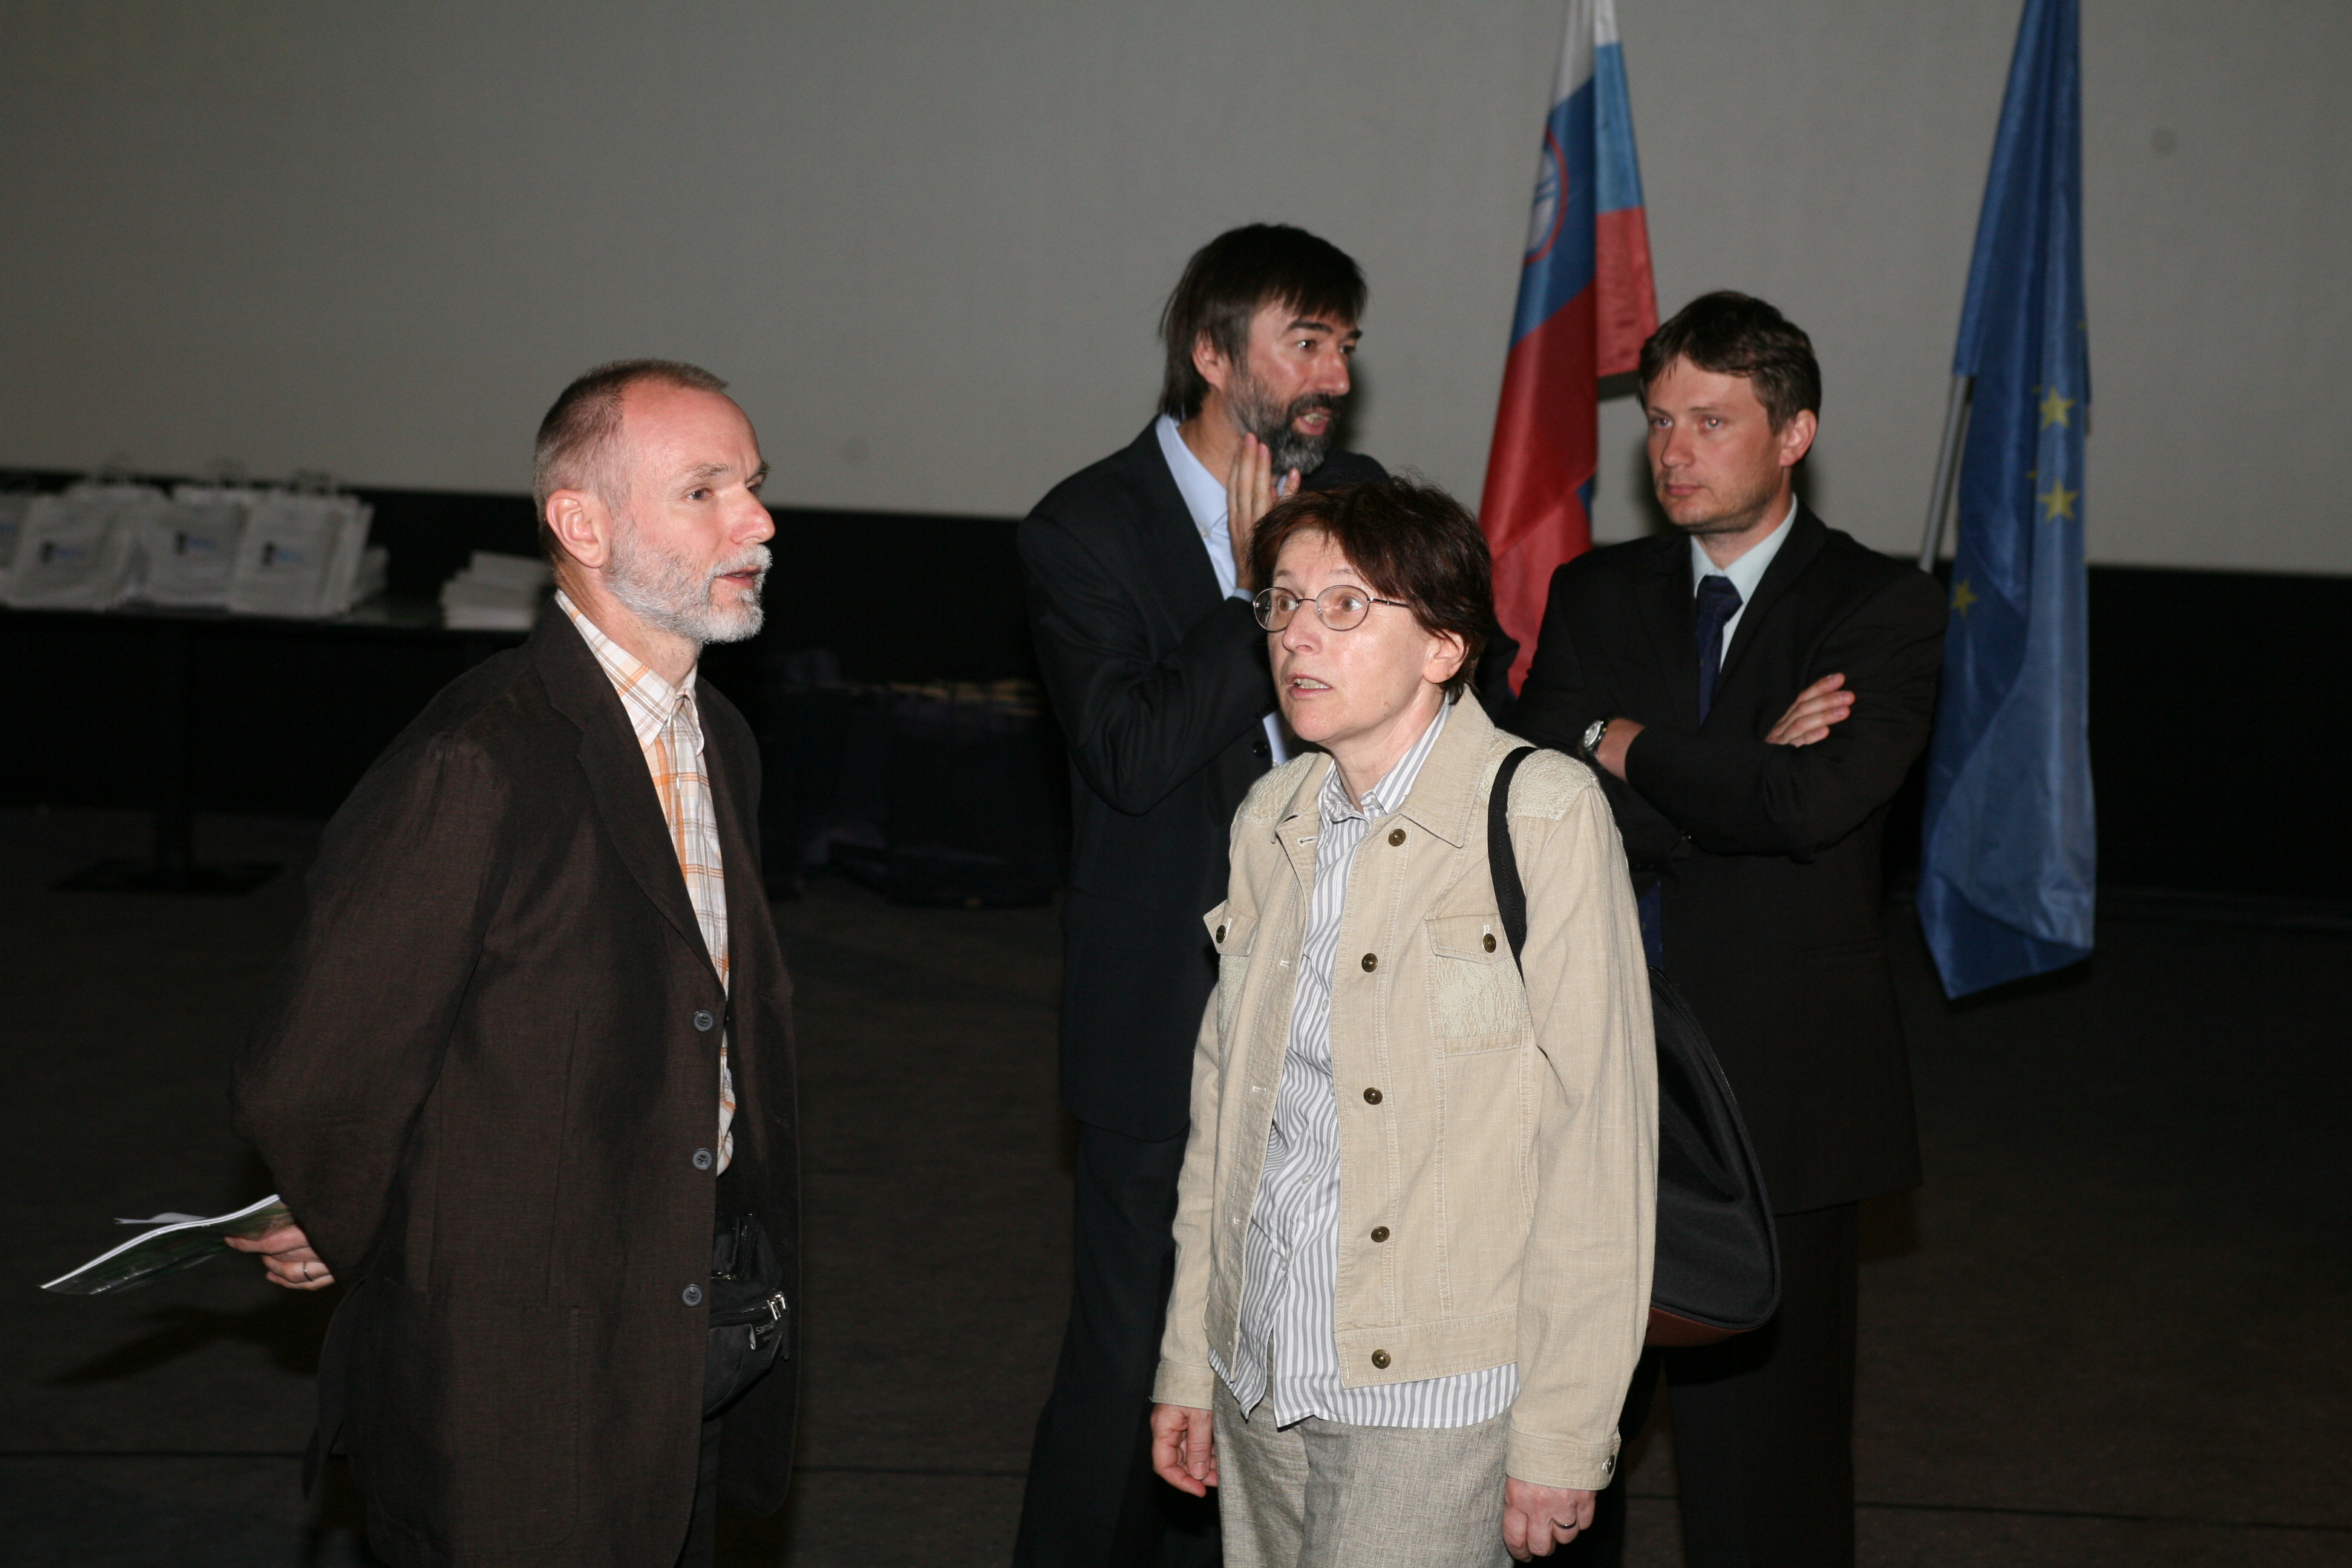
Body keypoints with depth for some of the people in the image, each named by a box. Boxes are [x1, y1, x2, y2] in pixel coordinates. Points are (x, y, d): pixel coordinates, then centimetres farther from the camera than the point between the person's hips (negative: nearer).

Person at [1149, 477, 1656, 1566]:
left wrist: (1563, 1435, -13)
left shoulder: (1542, 816, -11)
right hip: (1264, 1383, 6)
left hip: (1437, 1401, -5)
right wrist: (1188, 1361, 13)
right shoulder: (1270, 820, 8)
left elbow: (1598, 1138, -12)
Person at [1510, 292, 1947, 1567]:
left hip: (1772, 1092, -3)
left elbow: (1812, 802, -19)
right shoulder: (1593, 594, 10)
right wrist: (1734, 780, -14)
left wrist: (1627, 746, -7)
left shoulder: (1882, 609, -2)